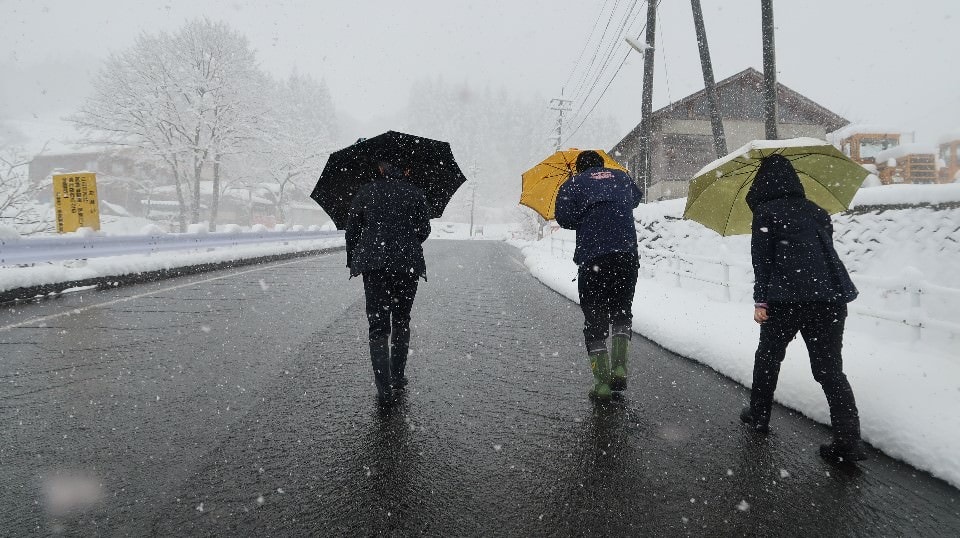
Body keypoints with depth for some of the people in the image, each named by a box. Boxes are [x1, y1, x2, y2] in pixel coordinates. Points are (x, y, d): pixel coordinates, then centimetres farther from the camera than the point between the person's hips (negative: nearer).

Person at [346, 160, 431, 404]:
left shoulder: (365, 193, 7)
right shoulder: (415, 193, 5)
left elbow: (352, 230, 7)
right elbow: (424, 230, 5)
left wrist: (352, 260, 19)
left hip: (373, 264, 0)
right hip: (408, 263, 0)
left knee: (378, 324, 1)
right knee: (401, 320, 16)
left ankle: (384, 387, -9)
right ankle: (398, 376, 21)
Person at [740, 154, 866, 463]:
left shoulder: (766, 211, 0)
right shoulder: (815, 211, 18)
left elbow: (762, 258, -6)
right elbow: (826, 249, 22)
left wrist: (760, 300, -7)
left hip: (787, 298, -5)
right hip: (831, 296, 5)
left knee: (768, 357, 16)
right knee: (830, 369, 6)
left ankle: (758, 416, 26)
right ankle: (848, 442, -2)